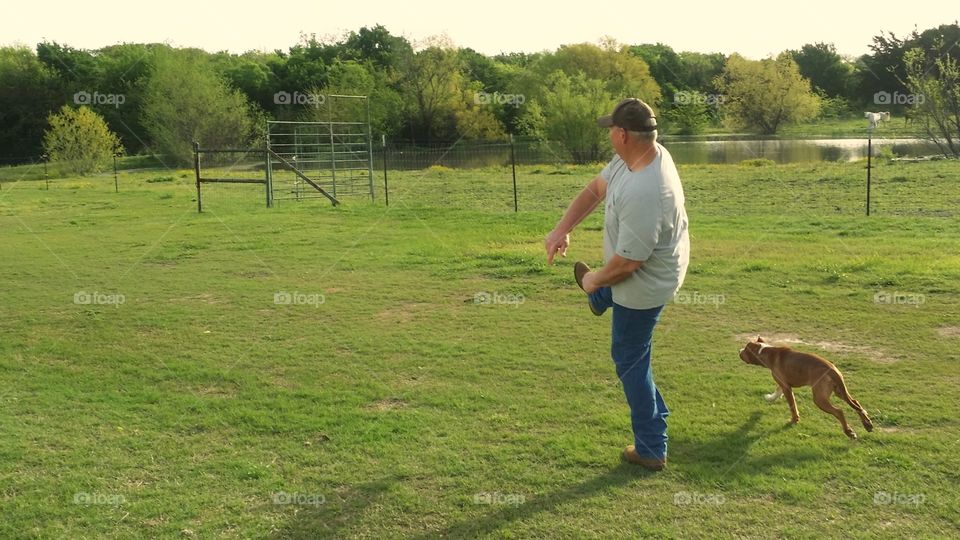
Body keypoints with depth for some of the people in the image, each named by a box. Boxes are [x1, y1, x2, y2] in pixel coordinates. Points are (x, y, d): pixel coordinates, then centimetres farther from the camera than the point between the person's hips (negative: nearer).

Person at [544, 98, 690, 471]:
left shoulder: (644, 193, -41)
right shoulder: (640, 155, -12)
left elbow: (627, 262, -34)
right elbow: (596, 188, 1)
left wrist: (595, 280, -14)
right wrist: (562, 229, -7)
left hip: (643, 284, -9)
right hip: (659, 268, 9)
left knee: (630, 359, 8)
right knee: (600, 289, 39)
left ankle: (651, 450, 21)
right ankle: (599, 298, 79)